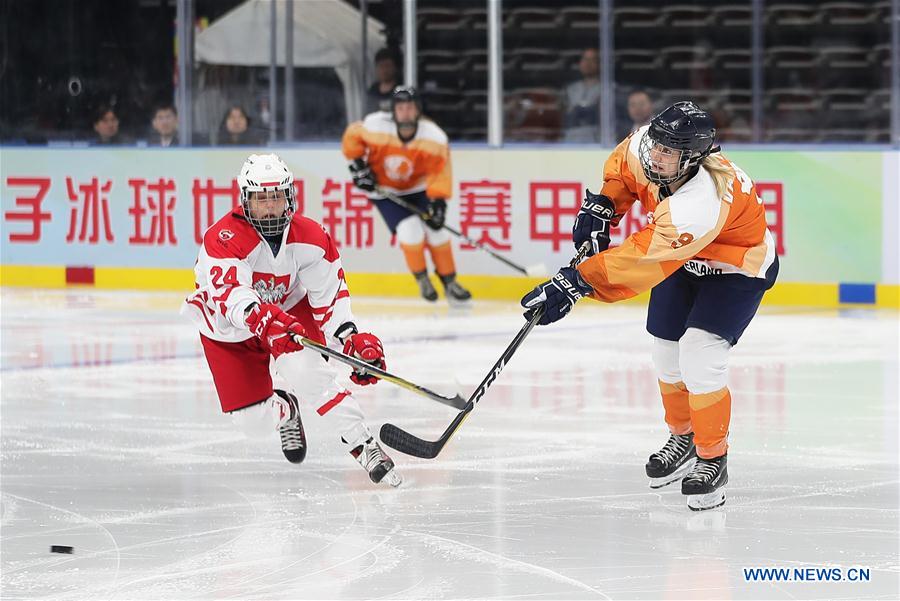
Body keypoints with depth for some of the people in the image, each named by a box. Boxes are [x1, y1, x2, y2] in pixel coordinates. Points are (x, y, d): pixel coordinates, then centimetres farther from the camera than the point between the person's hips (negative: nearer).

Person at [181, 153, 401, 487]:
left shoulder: (311, 238, -17)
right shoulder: (223, 238, -30)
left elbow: (329, 295, -11)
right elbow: (228, 293, -45)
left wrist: (352, 340, -25)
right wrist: (262, 318, -65)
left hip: (290, 311, 1)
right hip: (227, 330, -1)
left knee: (308, 372, -30)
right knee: (255, 422, -4)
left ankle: (363, 446, -21)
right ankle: (285, 410, 34)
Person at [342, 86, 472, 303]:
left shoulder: (435, 137, -24)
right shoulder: (374, 126, -27)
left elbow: (439, 172, -18)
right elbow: (352, 137, -7)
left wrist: (437, 202, -27)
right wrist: (358, 166, -10)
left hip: (418, 188, 2)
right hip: (383, 189, -2)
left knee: (435, 229, -7)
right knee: (410, 230, -18)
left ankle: (449, 282, 11)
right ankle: (422, 279, 5)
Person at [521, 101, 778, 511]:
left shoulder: (701, 203, -44)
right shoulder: (645, 147, -22)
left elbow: (644, 259, -47)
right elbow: (622, 168, 4)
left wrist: (576, 283, -50)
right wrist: (600, 206, -9)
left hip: (738, 268, -8)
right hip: (685, 261, 8)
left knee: (699, 358, -20)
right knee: (666, 352, 11)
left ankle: (713, 460, -4)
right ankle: (684, 438, 35)